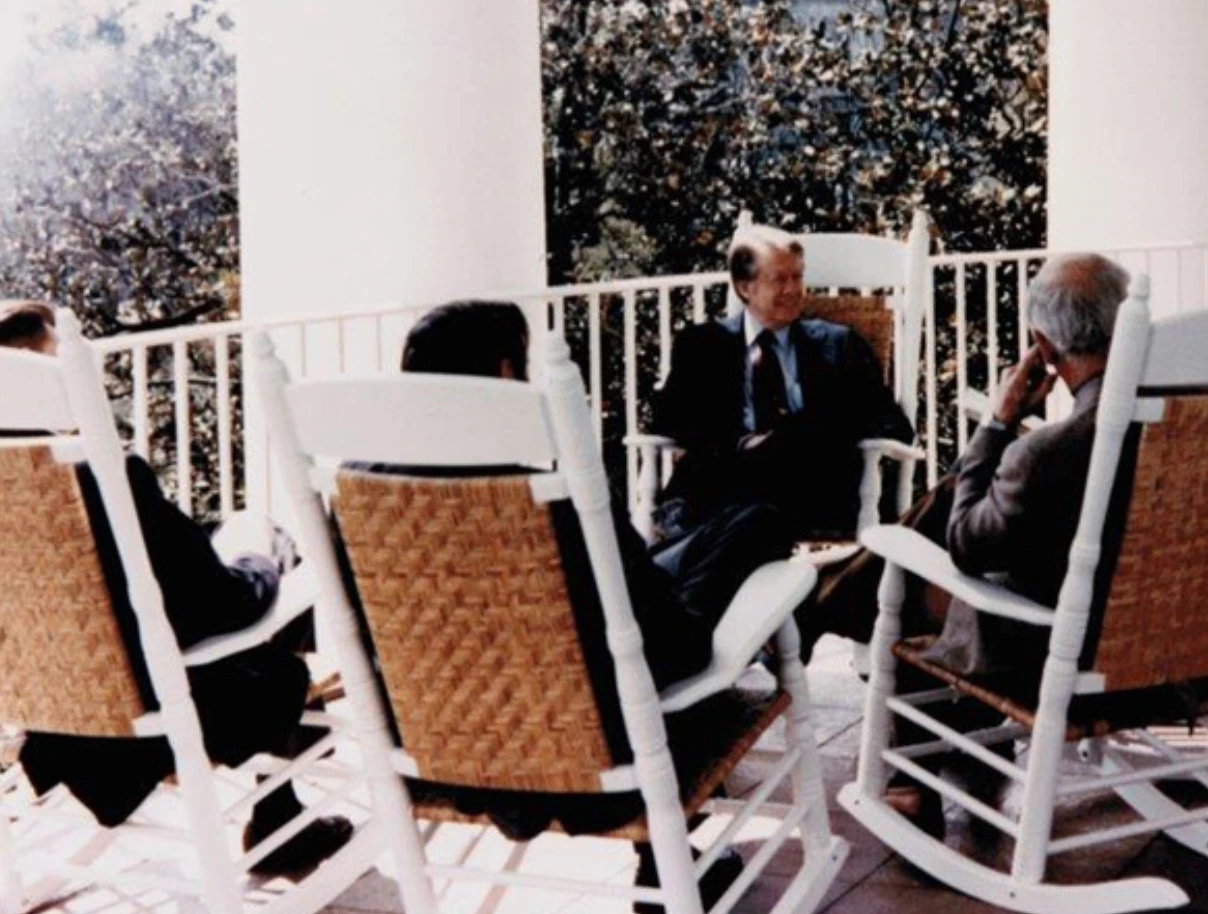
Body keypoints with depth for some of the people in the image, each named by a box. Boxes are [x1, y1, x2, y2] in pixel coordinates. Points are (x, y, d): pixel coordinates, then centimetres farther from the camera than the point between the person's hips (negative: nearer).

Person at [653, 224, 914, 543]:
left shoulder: (838, 345, 19)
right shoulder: (702, 344, 19)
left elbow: (894, 425, 10)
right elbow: (667, 417, 7)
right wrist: (738, 443, -12)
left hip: (813, 499, 1)